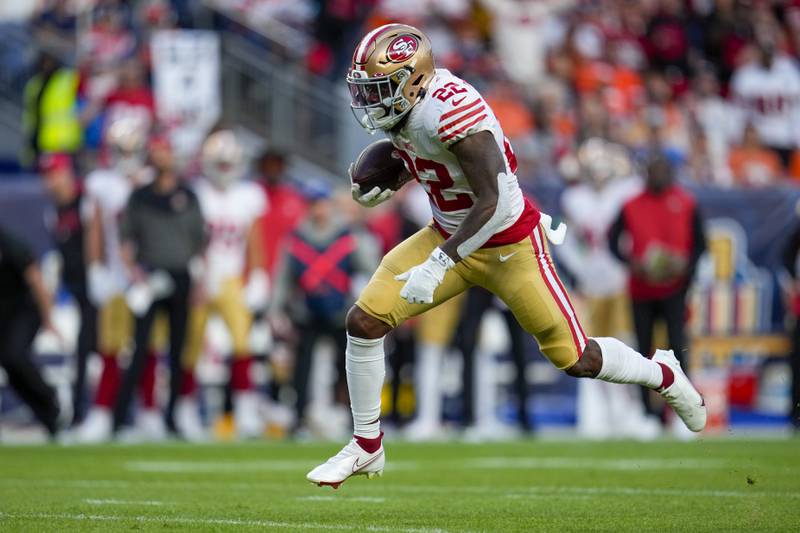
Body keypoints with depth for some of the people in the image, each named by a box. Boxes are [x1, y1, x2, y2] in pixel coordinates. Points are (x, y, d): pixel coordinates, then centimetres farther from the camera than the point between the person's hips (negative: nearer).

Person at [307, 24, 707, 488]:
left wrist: (437, 265, -32)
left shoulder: (451, 110, -32)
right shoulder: (404, 104, -6)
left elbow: (492, 204, -31)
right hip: (450, 233, 8)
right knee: (364, 320, -6)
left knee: (574, 358, 2)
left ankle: (663, 374, 33)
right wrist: (386, 187, -1)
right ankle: (367, 448, 9)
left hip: (508, 245, -7)